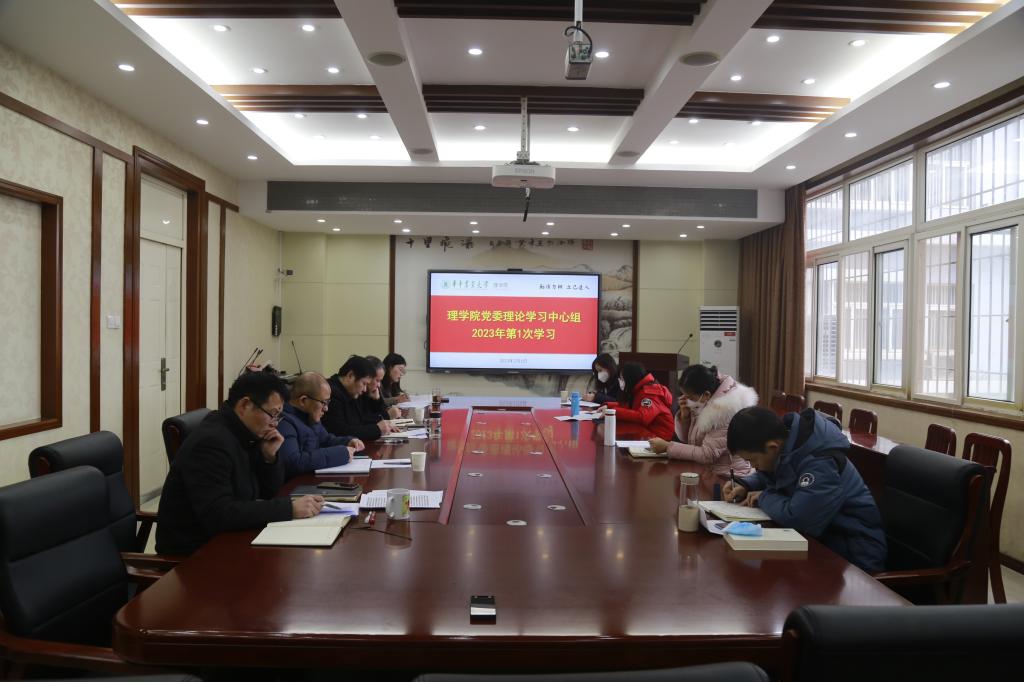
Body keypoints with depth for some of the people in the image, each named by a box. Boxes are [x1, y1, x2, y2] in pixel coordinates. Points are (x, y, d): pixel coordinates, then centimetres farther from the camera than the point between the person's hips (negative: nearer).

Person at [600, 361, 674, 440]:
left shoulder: (649, 392, -17)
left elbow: (642, 417, -31)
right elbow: (628, 406, 22)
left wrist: (615, 412, -26)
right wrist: (608, 406, 6)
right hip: (648, 433, 8)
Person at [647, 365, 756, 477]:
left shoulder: (726, 409, -21)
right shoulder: (703, 402, 2)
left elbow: (707, 455, -22)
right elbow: (685, 439, 9)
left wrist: (667, 447, -19)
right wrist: (684, 415, -9)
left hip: (725, 477, -7)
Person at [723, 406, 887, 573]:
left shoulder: (821, 462, -28)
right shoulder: (785, 438, -3)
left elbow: (796, 518, -36)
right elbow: (769, 476, 17)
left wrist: (764, 497, -18)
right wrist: (744, 486, -3)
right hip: (820, 536, 8)